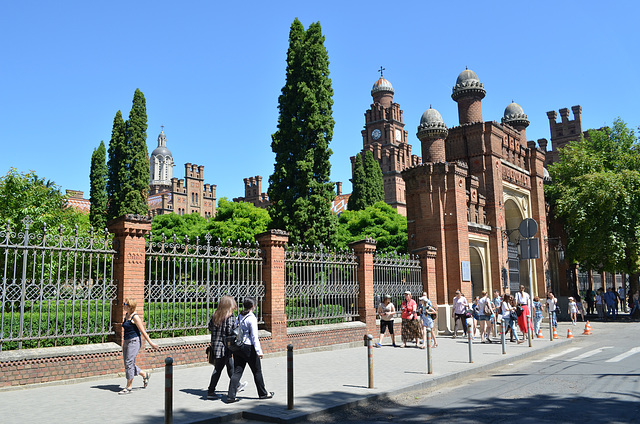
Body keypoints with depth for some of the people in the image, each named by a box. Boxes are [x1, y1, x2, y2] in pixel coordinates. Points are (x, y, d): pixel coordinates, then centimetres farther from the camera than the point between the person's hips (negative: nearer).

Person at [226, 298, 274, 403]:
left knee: (237, 372, 8)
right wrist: (259, 351, -15)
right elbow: (254, 336, -16)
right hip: (248, 347, -6)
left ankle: (231, 396, 2)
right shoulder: (252, 318, -14)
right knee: (257, 371, 10)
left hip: (238, 346, 6)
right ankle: (263, 393, 23)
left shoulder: (238, 317, 7)